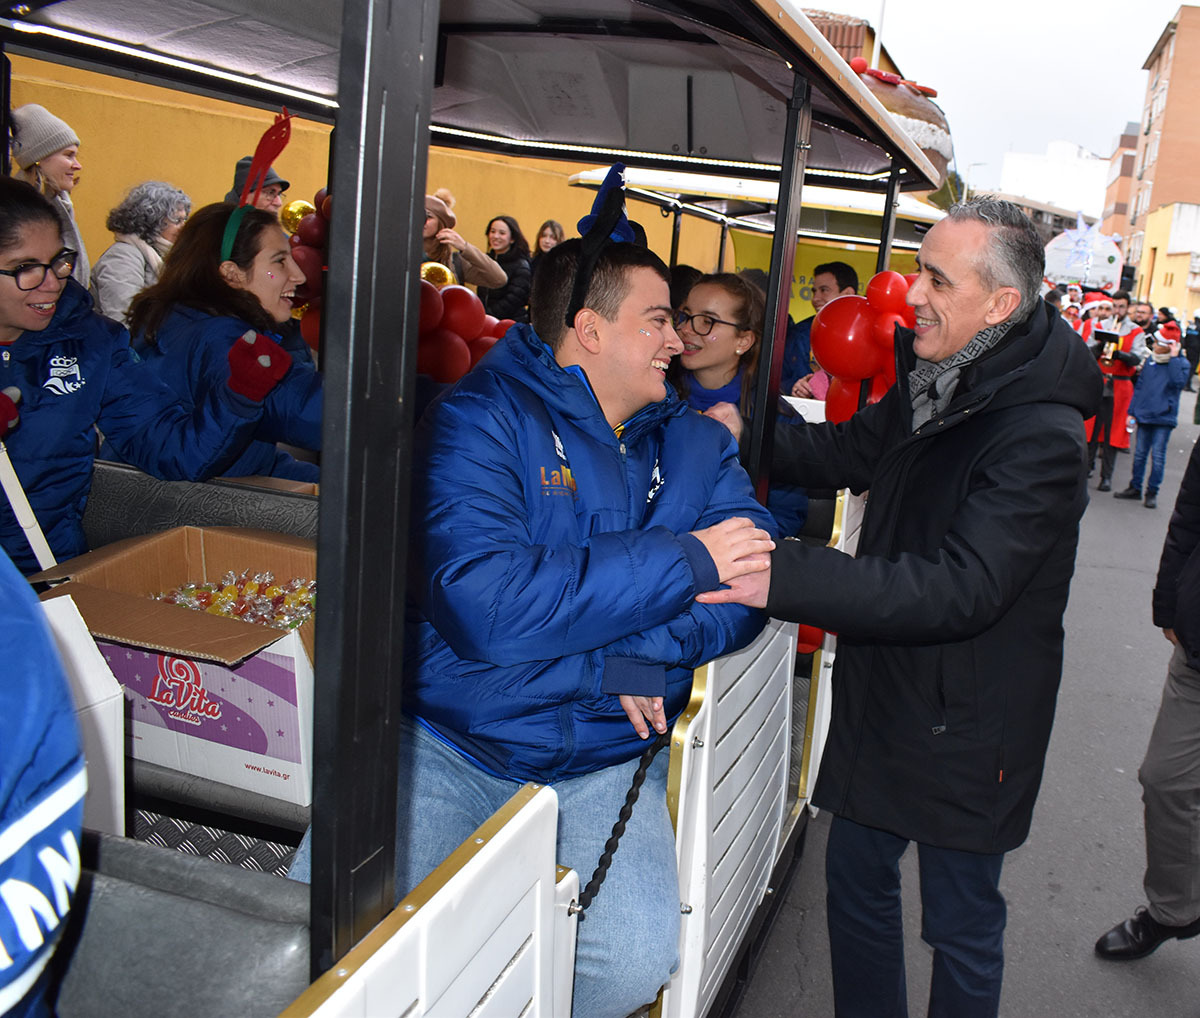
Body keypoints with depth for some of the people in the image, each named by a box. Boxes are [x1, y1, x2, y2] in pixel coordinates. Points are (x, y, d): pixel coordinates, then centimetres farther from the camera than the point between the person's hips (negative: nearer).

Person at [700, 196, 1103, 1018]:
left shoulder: (1041, 437, -26)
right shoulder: (932, 382, 0)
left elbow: (958, 588, -34)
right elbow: (850, 450, 13)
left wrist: (784, 577, -42)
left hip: (968, 727, -8)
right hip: (883, 698, 8)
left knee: (962, 924, 13)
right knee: (858, 878, 23)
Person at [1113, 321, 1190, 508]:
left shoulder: (1181, 363, -2)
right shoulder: (1150, 361, 9)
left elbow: (1178, 382, -22)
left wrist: (1173, 358, -18)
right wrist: (1132, 411, 10)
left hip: (1164, 417, -4)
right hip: (1144, 415, 4)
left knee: (1158, 456, 0)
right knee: (1140, 453, 10)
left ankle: (1152, 492, 8)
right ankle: (1135, 488, 20)